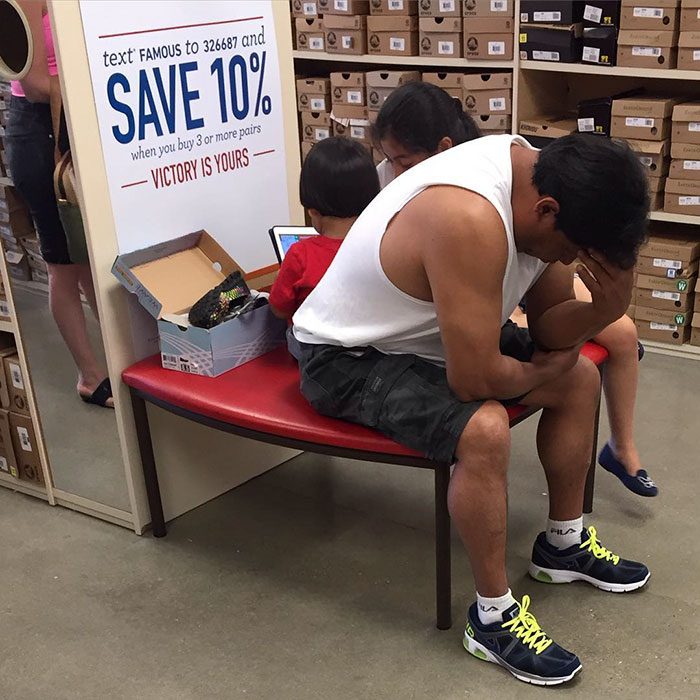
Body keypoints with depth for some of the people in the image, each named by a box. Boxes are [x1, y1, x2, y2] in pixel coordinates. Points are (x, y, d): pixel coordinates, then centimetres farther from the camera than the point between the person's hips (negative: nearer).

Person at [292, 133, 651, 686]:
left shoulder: (538, 179, -8)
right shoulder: (471, 220, -37)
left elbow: (550, 322, -1)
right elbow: (474, 379, -34)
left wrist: (605, 308, -22)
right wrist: (539, 372, -13)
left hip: (434, 330, 9)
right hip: (350, 357, -9)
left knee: (582, 378, 6)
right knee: (484, 429, -32)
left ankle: (565, 544, 25)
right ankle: (492, 617, -10)